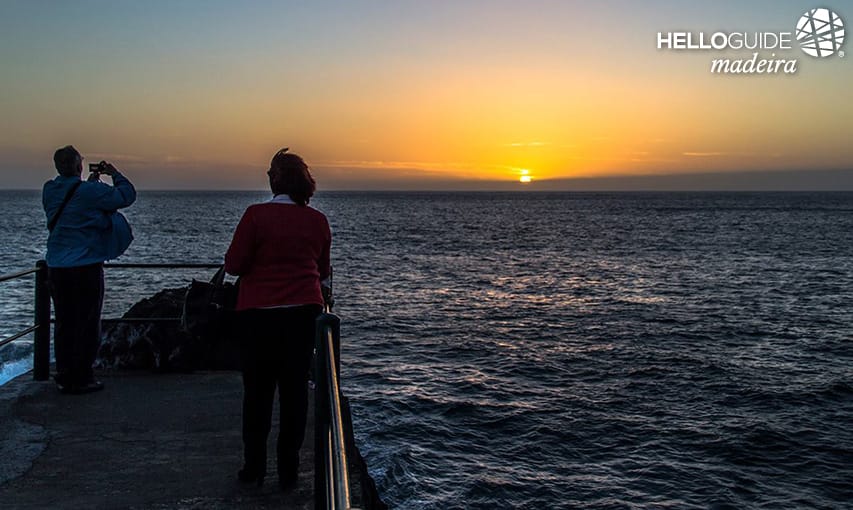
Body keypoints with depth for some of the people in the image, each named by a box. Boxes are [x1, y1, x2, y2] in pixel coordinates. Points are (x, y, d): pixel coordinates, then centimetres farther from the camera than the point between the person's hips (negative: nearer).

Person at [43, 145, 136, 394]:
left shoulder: (49, 190, 7)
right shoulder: (91, 191, -14)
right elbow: (127, 195, -9)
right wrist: (114, 173, 5)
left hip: (56, 268, 6)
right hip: (86, 267, -6)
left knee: (64, 323, 13)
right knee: (87, 324, 3)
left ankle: (63, 377, 18)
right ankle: (81, 379, 7)